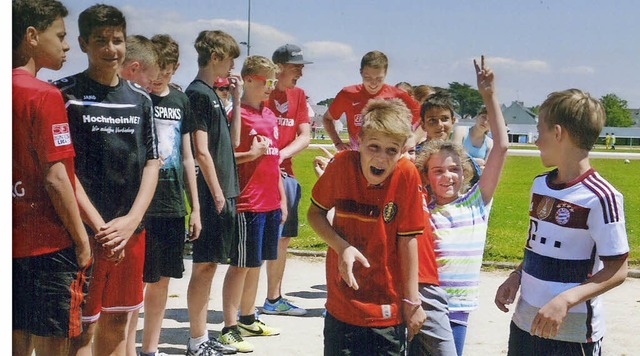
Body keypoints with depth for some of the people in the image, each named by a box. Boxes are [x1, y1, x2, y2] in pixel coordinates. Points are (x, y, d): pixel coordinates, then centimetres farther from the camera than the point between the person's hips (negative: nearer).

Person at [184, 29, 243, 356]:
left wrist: (236, 99, 12)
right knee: (203, 267, -2)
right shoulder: (198, 94, -12)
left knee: (209, 266, 12)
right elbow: (202, 150, -17)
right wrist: (217, 194, -17)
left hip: (223, 191, 9)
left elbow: (232, 141, 16)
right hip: (211, 193, -9)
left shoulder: (213, 94, 15)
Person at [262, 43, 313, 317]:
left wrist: (281, 155, -11)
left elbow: (304, 137, 4)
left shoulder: (298, 95, 11)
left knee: (283, 237, 13)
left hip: (286, 174, 7)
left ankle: (274, 299, 26)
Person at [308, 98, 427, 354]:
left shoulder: (407, 175, -15)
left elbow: (407, 239, -9)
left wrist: (412, 300, -5)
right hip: (342, 304, 1)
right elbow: (315, 212, 1)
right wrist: (342, 247, -16)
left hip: (389, 309, -1)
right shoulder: (342, 164, -12)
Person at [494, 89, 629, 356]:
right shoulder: (540, 185, 8)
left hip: (573, 331, -6)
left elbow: (617, 270, -15)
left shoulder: (601, 197, -16)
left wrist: (565, 300, -25)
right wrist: (516, 277, 4)